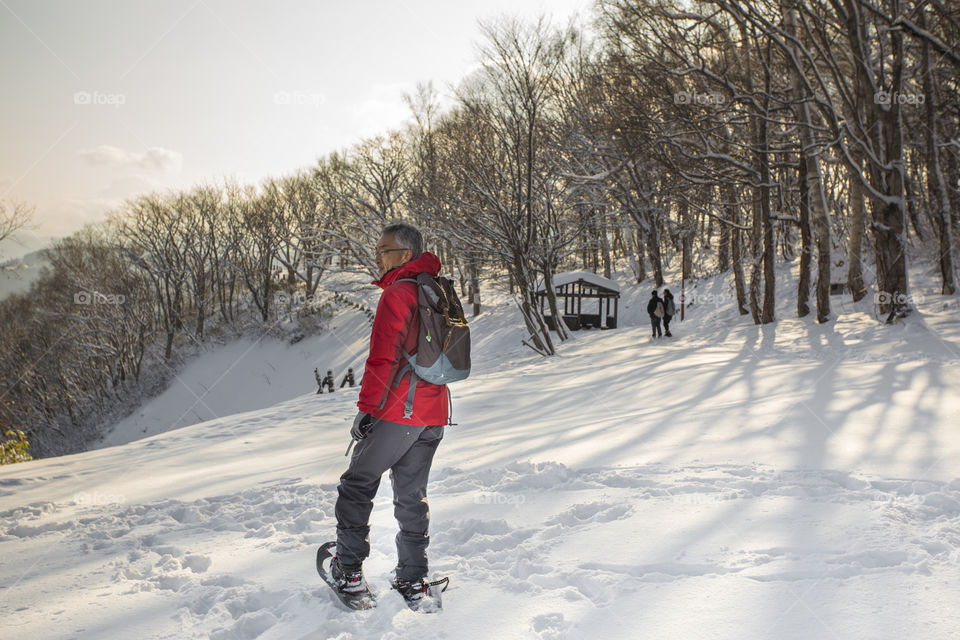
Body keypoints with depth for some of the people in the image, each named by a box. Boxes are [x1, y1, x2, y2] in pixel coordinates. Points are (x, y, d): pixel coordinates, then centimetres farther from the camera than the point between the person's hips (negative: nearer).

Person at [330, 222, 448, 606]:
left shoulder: (396, 294, -13)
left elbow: (383, 359, -18)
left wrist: (366, 409, -11)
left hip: (395, 413, -8)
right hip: (433, 415, 8)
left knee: (357, 486, 8)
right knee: (412, 495, 15)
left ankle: (349, 571, 11)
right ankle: (413, 579, 18)